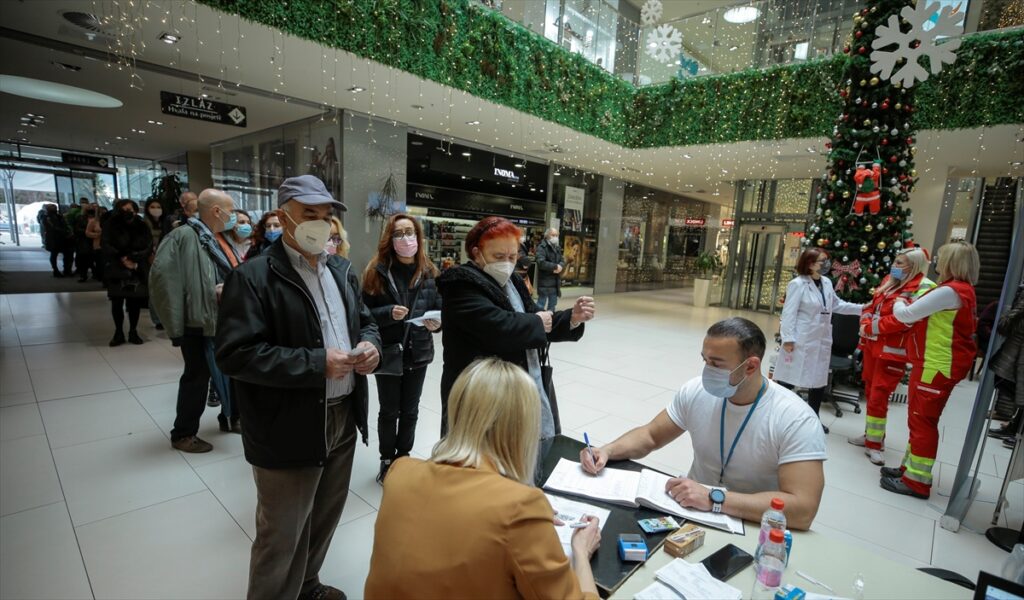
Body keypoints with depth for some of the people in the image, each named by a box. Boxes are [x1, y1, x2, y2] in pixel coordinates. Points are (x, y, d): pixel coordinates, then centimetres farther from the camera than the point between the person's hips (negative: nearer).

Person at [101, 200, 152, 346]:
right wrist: (121, 259, -13)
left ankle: (133, 332, 16)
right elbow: (104, 244, -4)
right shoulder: (111, 225, 1)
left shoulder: (142, 227, 3)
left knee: (135, 302, 3)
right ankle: (118, 332, 14)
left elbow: (149, 247, -2)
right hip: (116, 269, -1)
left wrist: (133, 259, -14)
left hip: (137, 270, 1)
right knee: (116, 302, 0)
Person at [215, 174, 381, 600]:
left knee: (325, 517, 25)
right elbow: (235, 354, -21)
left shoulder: (342, 269, 8)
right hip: (289, 430, -7)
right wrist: (316, 363, -25)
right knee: (282, 535, 11)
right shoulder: (253, 277, -14)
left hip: (343, 417, 7)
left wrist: (370, 343, -7)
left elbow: (364, 320, 16)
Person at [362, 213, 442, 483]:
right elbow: (365, 313, -9)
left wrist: (438, 322, -21)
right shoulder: (377, 271, -8)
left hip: (418, 352, 2)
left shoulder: (429, 272, -1)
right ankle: (387, 460, 34)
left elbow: (440, 309, 0)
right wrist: (389, 312, -26)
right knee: (389, 411, 13)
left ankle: (404, 458, 37)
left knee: (410, 411, 17)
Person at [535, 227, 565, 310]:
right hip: (544, 282, -8)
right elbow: (541, 263, -22)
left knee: (552, 304, 14)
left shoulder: (557, 248, 17)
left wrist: (560, 266, -12)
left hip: (555, 282, 8)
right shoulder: (542, 247, -10)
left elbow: (563, 261, 12)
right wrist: (555, 266, -15)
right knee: (541, 305, -5)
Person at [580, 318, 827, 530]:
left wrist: (714, 499, -30)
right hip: (690, 510, 5)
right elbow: (650, 436, 3)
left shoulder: (796, 420, -20)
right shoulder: (696, 391, -7)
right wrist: (607, 451, -15)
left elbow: (803, 510, -26)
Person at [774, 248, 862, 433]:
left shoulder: (827, 283, 8)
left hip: (821, 342, 8)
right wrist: (788, 338, -19)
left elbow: (836, 305, 22)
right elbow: (789, 312, -16)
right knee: (789, 379, 0)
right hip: (800, 341, -7)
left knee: (819, 381, 15)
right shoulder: (798, 284, -13)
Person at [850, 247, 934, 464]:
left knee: (879, 397, -4)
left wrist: (871, 328, -16)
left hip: (893, 350, -8)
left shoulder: (923, 288, -12)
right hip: (872, 345, 8)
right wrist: (865, 323, -4)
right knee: (870, 393, 16)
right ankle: (871, 435, 30)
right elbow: (872, 305, 16)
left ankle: (874, 444, 8)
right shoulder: (889, 281, 12)